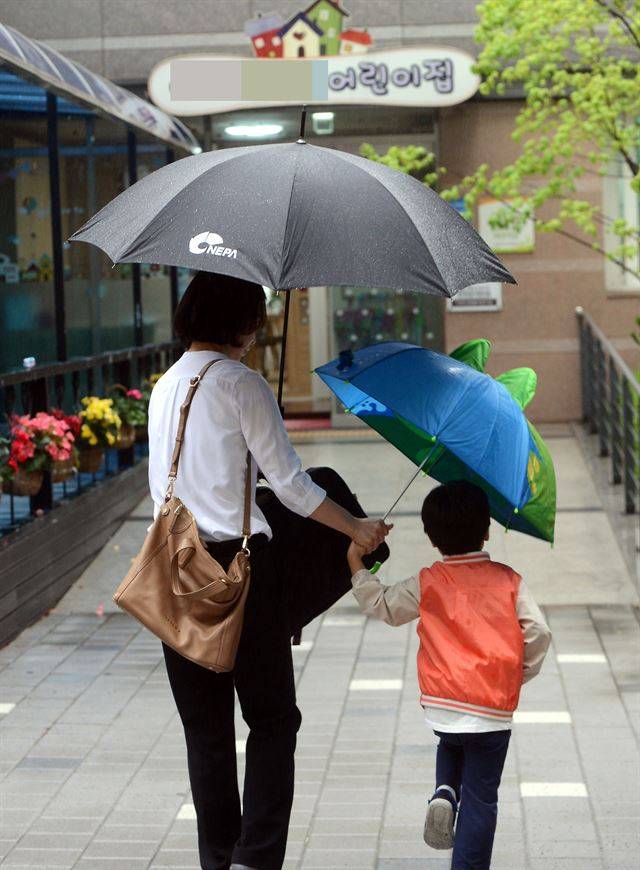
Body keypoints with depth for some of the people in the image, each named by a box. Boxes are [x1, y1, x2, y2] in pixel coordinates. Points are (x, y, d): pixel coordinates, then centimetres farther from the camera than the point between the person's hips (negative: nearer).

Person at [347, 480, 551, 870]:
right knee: (480, 799, 7)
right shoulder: (508, 580, -1)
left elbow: (382, 605, 9)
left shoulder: (428, 584, -1)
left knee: (452, 746, 35)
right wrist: (521, 673, 10)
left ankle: (445, 793, 7)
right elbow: (539, 632, -5)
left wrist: (357, 564, 20)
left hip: (441, 706, 1)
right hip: (495, 711, -1)